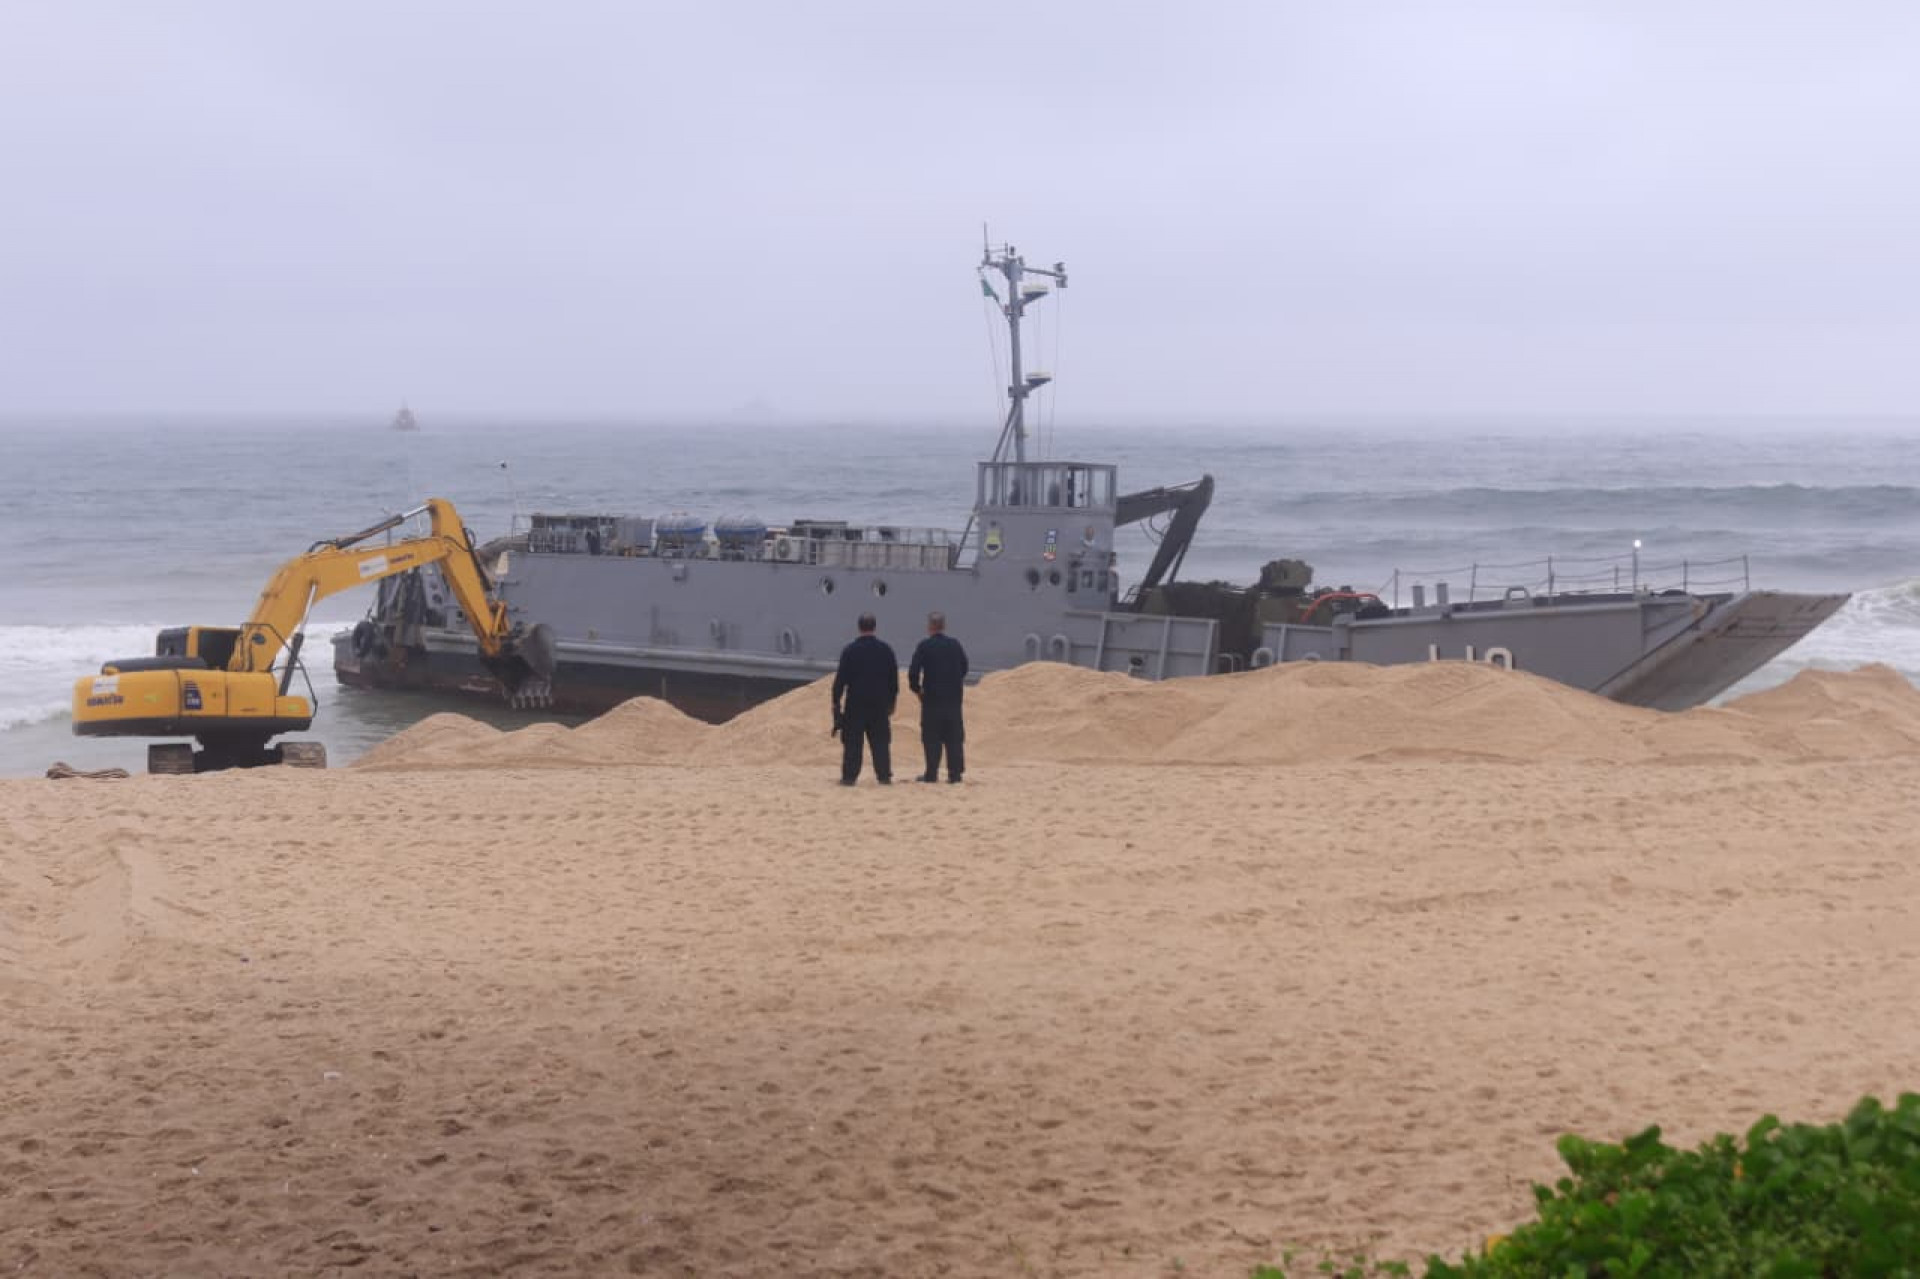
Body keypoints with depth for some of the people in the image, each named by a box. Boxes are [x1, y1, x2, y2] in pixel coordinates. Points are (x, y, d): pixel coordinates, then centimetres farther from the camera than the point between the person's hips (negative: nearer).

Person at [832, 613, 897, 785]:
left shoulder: (850, 650, -5)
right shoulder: (885, 649, 3)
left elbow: (841, 679, -5)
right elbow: (894, 679, 7)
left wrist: (836, 701, 1)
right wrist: (891, 700, 15)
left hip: (855, 703, -2)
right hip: (880, 704, 2)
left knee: (852, 742, 1)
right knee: (881, 741, 6)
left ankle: (849, 776, -1)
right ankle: (884, 776, 3)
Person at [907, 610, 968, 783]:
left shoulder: (924, 646, -8)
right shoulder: (955, 644, 5)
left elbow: (913, 671, -13)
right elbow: (964, 667, 15)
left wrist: (916, 688, 2)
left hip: (932, 698, -3)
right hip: (954, 698, 3)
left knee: (932, 738, 2)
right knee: (954, 738, 7)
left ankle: (931, 773, 1)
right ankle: (955, 773, 5)